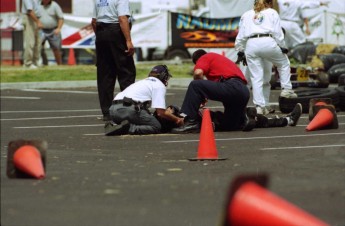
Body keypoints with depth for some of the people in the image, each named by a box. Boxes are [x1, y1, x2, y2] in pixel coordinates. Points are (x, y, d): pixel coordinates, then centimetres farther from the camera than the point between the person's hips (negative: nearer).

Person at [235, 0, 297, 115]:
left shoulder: (246, 15, 25)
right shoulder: (272, 12, 18)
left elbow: (241, 36, 18)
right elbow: (277, 32, 6)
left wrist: (240, 51, 20)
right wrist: (282, 47, 12)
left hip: (251, 45, 2)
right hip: (268, 42, -2)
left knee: (256, 78, 4)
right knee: (283, 62, 24)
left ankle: (260, 106, -2)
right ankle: (286, 89, 16)